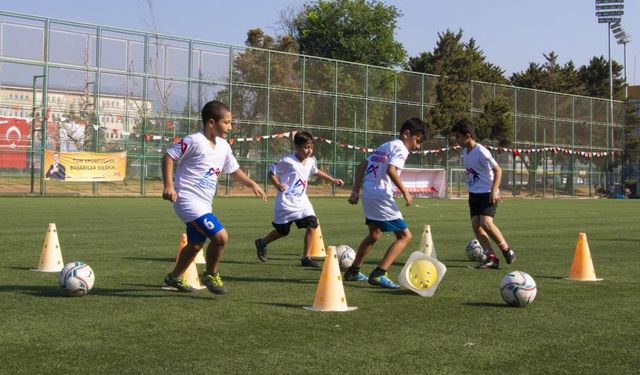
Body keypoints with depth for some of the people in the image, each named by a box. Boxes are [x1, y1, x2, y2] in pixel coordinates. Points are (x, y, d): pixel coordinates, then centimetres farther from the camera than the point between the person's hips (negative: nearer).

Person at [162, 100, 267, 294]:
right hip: (188, 200, -9)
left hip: (204, 204, 9)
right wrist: (168, 186, -22)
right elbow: (168, 156, -14)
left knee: (195, 244, 22)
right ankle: (210, 275, 5)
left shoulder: (223, 146, 9)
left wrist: (252, 184, 8)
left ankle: (175, 277, 43)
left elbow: (234, 170, 21)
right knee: (221, 236, -18)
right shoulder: (195, 141, -16)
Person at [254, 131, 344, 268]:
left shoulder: (310, 161, 4)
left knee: (312, 224, -11)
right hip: (286, 201, -6)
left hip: (301, 201, 6)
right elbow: (272, 172, -11)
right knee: (282, 230, 7)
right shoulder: (287, 161, -18)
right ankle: (262, 243, 36)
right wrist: (278, 185, -29)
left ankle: (306, 258, -2)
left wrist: (332, 180, 26)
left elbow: (316, 171, 26)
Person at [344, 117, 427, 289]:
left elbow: (363, 165, 19)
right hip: (381, 197, -9)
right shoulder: (400, 148, -6)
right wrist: (405, 192, -15)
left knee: (375, 234, 29)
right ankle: (378, 274, -16)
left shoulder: (385, 146, 20)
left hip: (368, 195, 9)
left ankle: (353, 271, 37)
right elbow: (391, 170, -23)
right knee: (405, 236, -5)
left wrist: (355, 191, 18)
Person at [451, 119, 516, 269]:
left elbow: (497, 170, -16)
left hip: (488, 194, -8)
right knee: (475, 225, -4)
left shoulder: (481, 152, -17)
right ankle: (492, 258, -1)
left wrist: (494, 191, -22)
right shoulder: (465, 152, 8)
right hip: (474, 194, 8)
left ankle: (507, 250, -4)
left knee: (486, 222, -22)